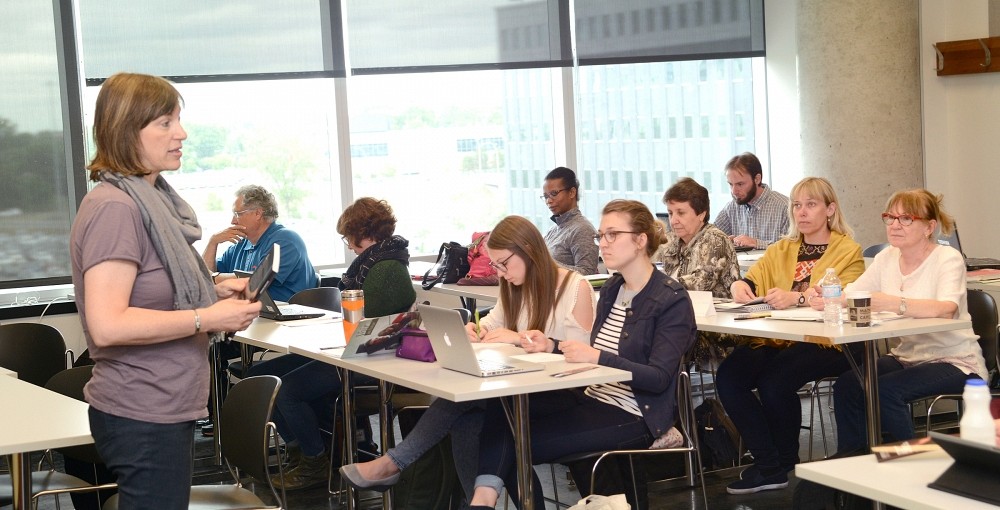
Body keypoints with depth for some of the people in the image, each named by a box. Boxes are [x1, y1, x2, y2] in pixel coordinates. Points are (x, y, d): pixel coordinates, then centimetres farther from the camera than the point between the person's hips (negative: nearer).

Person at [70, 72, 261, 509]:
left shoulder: (152, 199, 12)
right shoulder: (114, 208, -18)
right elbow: (107, 325, -26)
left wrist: (214, 293, 7)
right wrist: (207, 318, -22)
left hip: (164, 409, 10)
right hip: (142, 418, -10)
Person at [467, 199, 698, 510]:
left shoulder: (672, 300, -12)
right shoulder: (611, 290, 13)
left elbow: (659, 378, -20)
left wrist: (597, 357, -31)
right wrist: (552, 346, -1)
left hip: (632, 416, -8)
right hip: (591, 398, 8)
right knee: (502, 408, -15)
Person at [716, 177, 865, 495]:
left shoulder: (848, 251, 4)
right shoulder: (781, 250, 22)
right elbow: (751, 281, 12)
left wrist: (797, 298, -30)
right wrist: (739, 287, -14)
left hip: (826, 341, -5)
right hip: (778, 339, 5)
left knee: (774, 380, -31)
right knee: (729, 376, -22)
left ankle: (785, 463, -4)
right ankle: (768, 465, -10)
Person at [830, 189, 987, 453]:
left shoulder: (948, 259, -13)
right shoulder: (887, 258, 7)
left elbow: (947, 308, -32)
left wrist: (894, 303, -46)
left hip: (954, 361, -6)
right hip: (907, 356, 6)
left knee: (885, 390, -27)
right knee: (847, 385, -15)